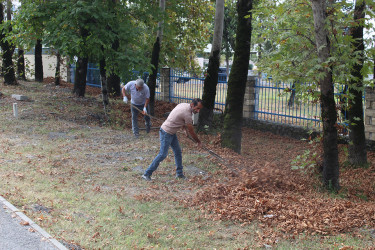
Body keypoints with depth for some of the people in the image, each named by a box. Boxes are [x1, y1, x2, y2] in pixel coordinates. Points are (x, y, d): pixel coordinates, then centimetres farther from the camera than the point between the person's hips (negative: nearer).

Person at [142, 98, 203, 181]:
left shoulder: (184, 105, 3)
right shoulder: (187, 114, -24)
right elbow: (191, 132, -12)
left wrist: (185, 129, 34)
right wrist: (198, 142, 3)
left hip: (172, 132, 10)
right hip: (166, 133, -10)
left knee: (178, 152, 12)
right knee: (163, 154, -10)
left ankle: (179, 173, 22)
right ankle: (147, 174, -4)